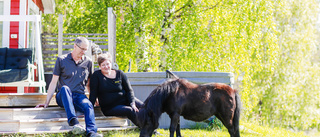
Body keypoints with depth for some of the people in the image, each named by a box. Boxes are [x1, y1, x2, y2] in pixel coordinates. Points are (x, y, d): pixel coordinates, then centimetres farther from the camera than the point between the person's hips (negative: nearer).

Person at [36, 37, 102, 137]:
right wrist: (47, 102, 0)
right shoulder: (61, 60, 7)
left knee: (88, 105, -33)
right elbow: (54, 82, 5)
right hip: (63, 97, -2)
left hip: (79, 96, 2)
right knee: (65, 88, -38)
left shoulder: (88, 62, 14)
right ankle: (74, 123, -55)